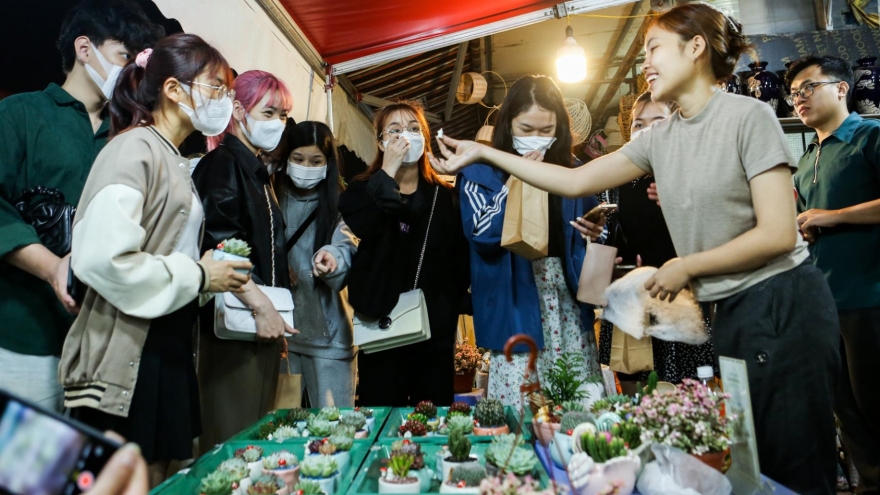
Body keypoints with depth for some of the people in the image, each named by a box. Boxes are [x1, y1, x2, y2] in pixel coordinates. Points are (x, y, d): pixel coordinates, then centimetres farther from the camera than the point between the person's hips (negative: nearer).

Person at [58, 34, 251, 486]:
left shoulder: (173, 160, 15)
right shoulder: (135, 150, -12)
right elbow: (100, 257, -25)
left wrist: (214, 269, 5)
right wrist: (198, 276, -16)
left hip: (167, 344, 9)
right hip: (126, 356, -9)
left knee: (155, 479, 15)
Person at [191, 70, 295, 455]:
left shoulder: (259, 172, 19)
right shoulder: (222, 164, -7)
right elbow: (218, 245, -19)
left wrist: (276, 314, 16)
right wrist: (260, 305, -21)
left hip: (265, 321, 8)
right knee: (231, 437, -4)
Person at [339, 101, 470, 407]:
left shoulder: (444, 196, 9)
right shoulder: (362, 192, 5)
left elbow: (460, 261, 6)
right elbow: (360, 231, -18)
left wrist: (451, 309, -5)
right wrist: (388, 172, -15)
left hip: (436, 333, 2)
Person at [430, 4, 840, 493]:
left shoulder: (748, 115, -11)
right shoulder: (659, 138, 8)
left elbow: (778, 233, -15)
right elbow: (575, 181, 5)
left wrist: (686, 267, -7)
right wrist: (482, 152, 4)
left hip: (782, 305, -6)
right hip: (730, 311, 7)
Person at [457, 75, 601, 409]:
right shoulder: (481, 172, 0)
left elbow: (592, 232, 19)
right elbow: (483, 232, -13)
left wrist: (598, 231, -4)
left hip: (567, 297, 4)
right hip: (516, 304, -3)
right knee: (519, 407, -1)